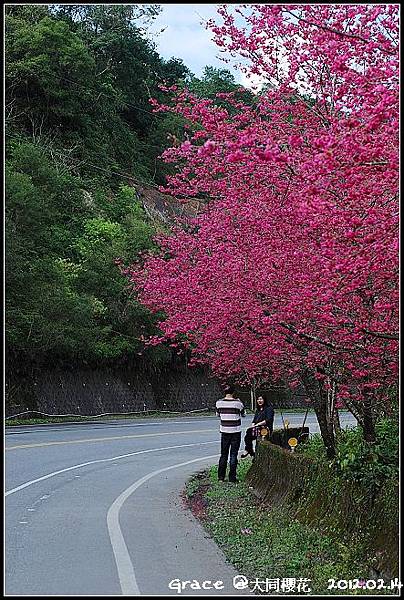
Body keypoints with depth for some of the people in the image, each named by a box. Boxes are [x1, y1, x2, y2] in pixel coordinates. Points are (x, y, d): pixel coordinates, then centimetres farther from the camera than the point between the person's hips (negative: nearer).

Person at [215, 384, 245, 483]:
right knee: (233, 454, 2)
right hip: (236, 431, -3)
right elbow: (243, 414, 6)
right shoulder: (238, 403, -10)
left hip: (224, 431, 3)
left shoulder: (219, 403, -3)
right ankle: (232, 477, 2)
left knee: (223, 454, 11)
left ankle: (221, 476, 12)